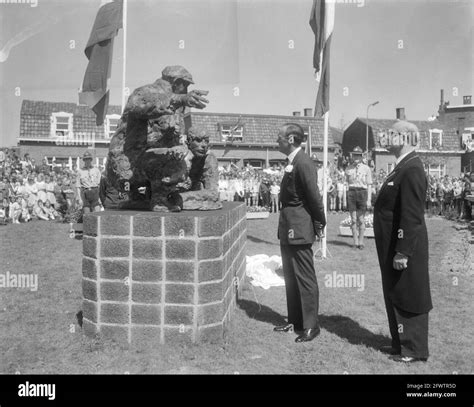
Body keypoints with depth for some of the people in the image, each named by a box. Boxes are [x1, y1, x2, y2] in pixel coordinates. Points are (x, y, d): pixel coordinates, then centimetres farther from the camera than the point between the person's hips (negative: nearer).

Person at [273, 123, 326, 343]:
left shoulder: (303, 163, -18)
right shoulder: (292, 162, 11)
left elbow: (314, 197, -18)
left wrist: (319, 224, -9)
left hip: (299, 228, -10)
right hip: (288, 228, 10)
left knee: (305, 277, 0)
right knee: (290, 276, 17)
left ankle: (311, 325, 13)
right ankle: (294, 320, 30)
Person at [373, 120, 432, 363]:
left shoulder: (411, 170, -20)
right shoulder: (403, 167, 12)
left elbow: (412, 216, -24)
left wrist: (402, 252, -23)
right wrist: (394, 250, 18)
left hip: (404, 249, -10)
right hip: (394, 247, 10)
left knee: (408, 297, 4)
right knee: (394, 296, 18)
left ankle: (414, 350, 20)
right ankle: (401, 343, 33)